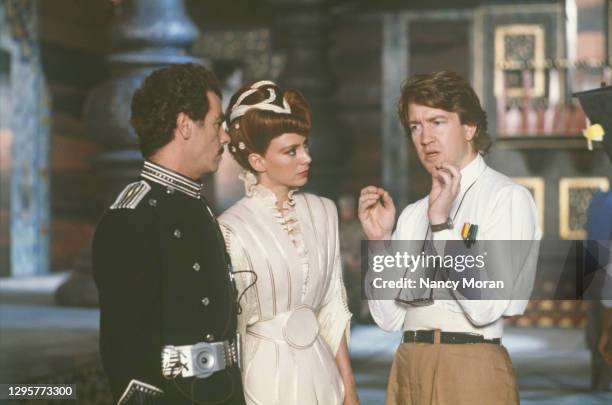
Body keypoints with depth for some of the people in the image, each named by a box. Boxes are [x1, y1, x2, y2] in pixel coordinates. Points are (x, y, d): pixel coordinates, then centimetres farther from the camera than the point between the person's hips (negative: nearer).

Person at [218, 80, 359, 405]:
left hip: (320, 367, 5)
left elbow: (333, 307, 7)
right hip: (265, 371, -5)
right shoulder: (232, 230, -14)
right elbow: (229, 330, -8)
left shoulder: (323, 212, 2)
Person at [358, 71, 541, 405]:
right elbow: (389, 319, 8)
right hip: (407, 365, 5)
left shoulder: (508, 198, -5)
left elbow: (486, 308, -16)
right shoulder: (412, 214, 13)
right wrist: (380, 240, -1)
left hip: (471, 369, -5)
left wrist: (441, 224, -17)